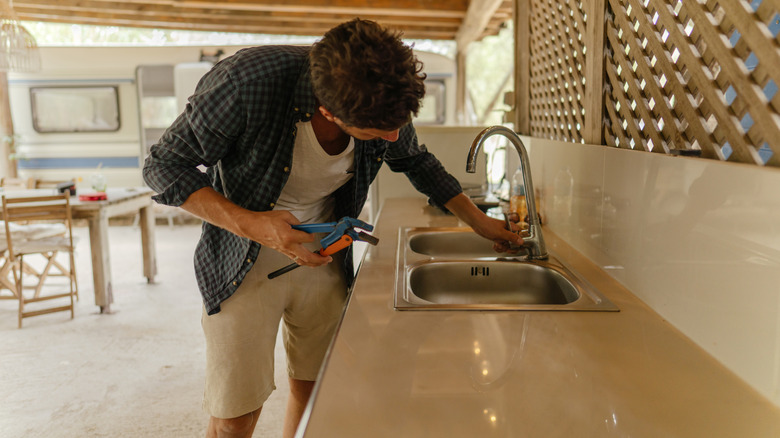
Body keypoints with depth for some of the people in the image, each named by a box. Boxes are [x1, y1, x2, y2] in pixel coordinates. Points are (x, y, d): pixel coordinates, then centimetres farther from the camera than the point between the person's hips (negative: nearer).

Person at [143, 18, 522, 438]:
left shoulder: (386, 101, -15)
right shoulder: (246, 81, -30)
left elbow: (417, 162, 8)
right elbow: (165, 166, -18)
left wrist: (481, 223, 8)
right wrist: (251, 225, -31)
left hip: (322, 256, 4)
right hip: (247, 262, -3)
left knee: (313, 390, 13)